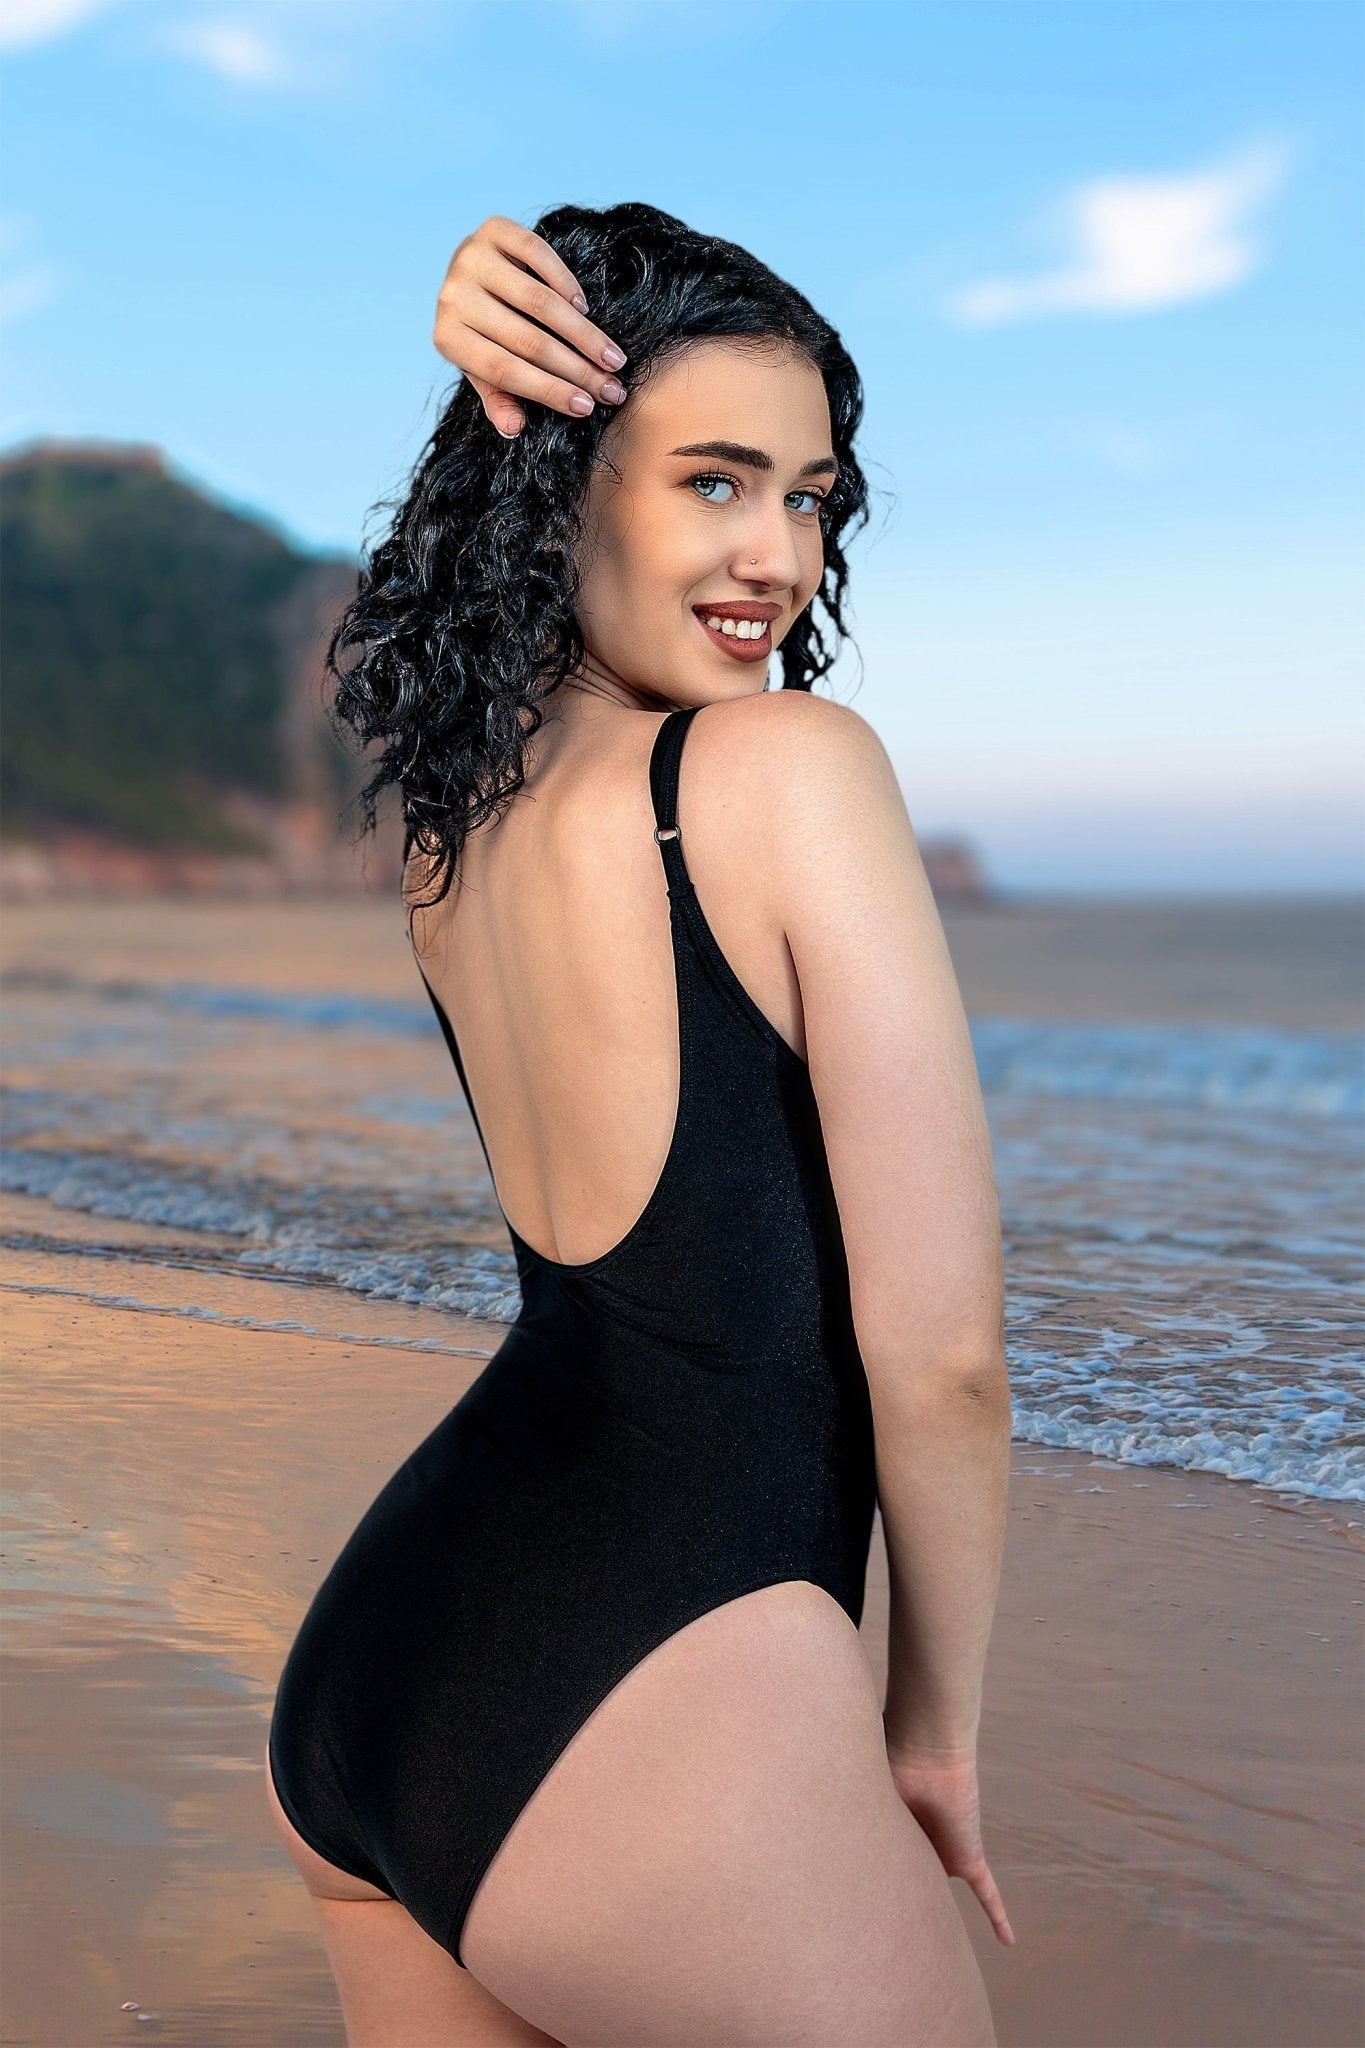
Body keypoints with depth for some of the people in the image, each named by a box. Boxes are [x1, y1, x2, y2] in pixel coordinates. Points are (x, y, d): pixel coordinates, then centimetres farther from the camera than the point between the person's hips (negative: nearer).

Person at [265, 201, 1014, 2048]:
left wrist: (518, 345, 1)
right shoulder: (797, 766, -16)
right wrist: (934, 1719, 1)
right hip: (661, 1709, -7)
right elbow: (941, 1358, -14)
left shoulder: (452, 803, 4)